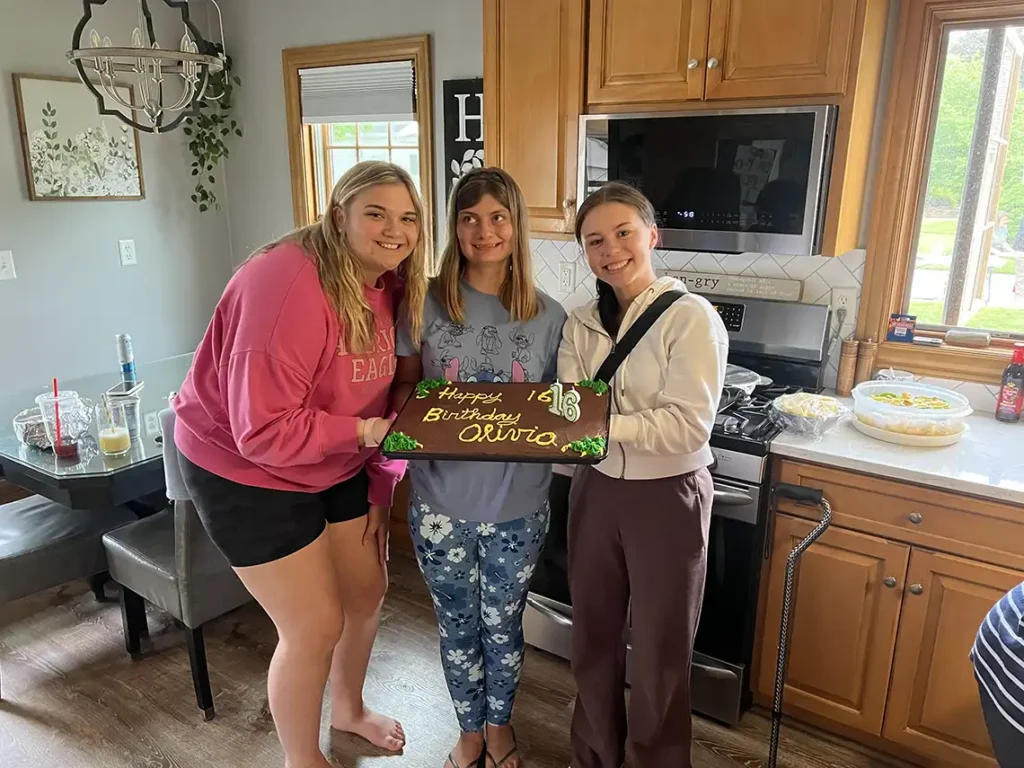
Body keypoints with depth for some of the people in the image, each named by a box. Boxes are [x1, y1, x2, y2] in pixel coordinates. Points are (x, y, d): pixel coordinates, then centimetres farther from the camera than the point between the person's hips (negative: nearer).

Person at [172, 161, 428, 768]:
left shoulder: (390, 286, -5)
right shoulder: (291, 285, -30)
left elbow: (386, 398, 3)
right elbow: (264, 430, -32)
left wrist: (381, 491, 2)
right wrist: (365, 431, -30)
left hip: (337, 464, 8)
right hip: (244, 469, -8)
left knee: (367, 592, 19)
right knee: (315, 627, 0)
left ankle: (350, 709, 49)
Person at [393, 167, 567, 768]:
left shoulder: (549, 316, -4)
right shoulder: (426, 304, -6)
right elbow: (405, 391, 2)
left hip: (518, 507, 0)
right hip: (441, 503, 0)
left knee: (502, 624, 18)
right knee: (458, 625, 18)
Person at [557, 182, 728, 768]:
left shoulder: (692, 318, -14)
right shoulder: (582, 325, 3)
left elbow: (688, 426, -22)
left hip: (667, 496, -5)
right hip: (596, 489, 5)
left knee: (660, 650, 12)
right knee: (593, 635, 20)